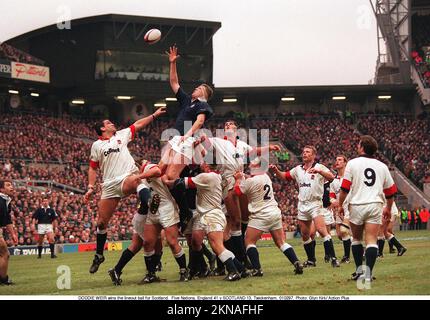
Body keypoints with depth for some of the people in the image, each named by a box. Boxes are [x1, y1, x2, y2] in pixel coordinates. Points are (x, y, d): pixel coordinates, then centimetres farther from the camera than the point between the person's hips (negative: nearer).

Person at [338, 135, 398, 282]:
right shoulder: (382, 166, 12)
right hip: (375, 205, 1)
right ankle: (368, 273, -15)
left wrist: (340, 205, 9)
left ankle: (359, 270, 17)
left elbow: (345, 188, -3)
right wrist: (388, 208, 31)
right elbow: (390, 191, 17)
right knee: (371, 240, -4)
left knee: (356, 239, 15)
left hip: (357, 205, -1)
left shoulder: (352, 163, 1)